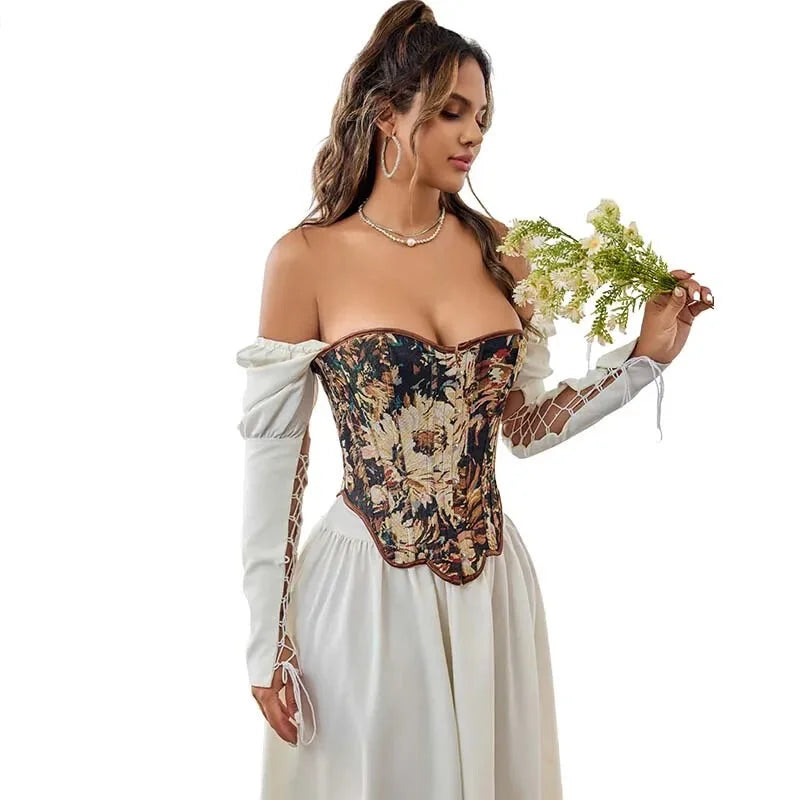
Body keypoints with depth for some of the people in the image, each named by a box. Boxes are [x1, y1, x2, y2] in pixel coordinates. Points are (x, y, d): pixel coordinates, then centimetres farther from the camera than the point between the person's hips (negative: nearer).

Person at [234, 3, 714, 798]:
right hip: (364, 587, -4)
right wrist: (268, 640, -7)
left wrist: (647, 353, -1)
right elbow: (271, 453, -7)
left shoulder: (497, 250, 3)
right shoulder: (307, 258, -10)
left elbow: (524, 426, 9)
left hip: (490, 583, 5)